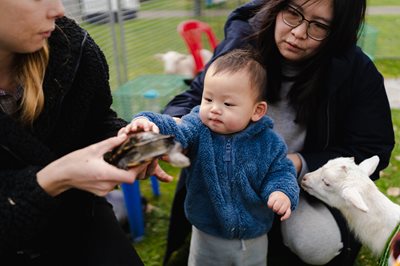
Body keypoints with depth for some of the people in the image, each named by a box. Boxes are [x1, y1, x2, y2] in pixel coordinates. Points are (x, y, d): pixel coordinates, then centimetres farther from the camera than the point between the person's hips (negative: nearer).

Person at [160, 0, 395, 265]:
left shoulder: (356, 71, -19)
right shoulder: (244, 40, -16)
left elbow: (371, 151, -13)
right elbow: (196, 97, -10)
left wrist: (299, 164, -27)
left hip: (312, 178, 0)